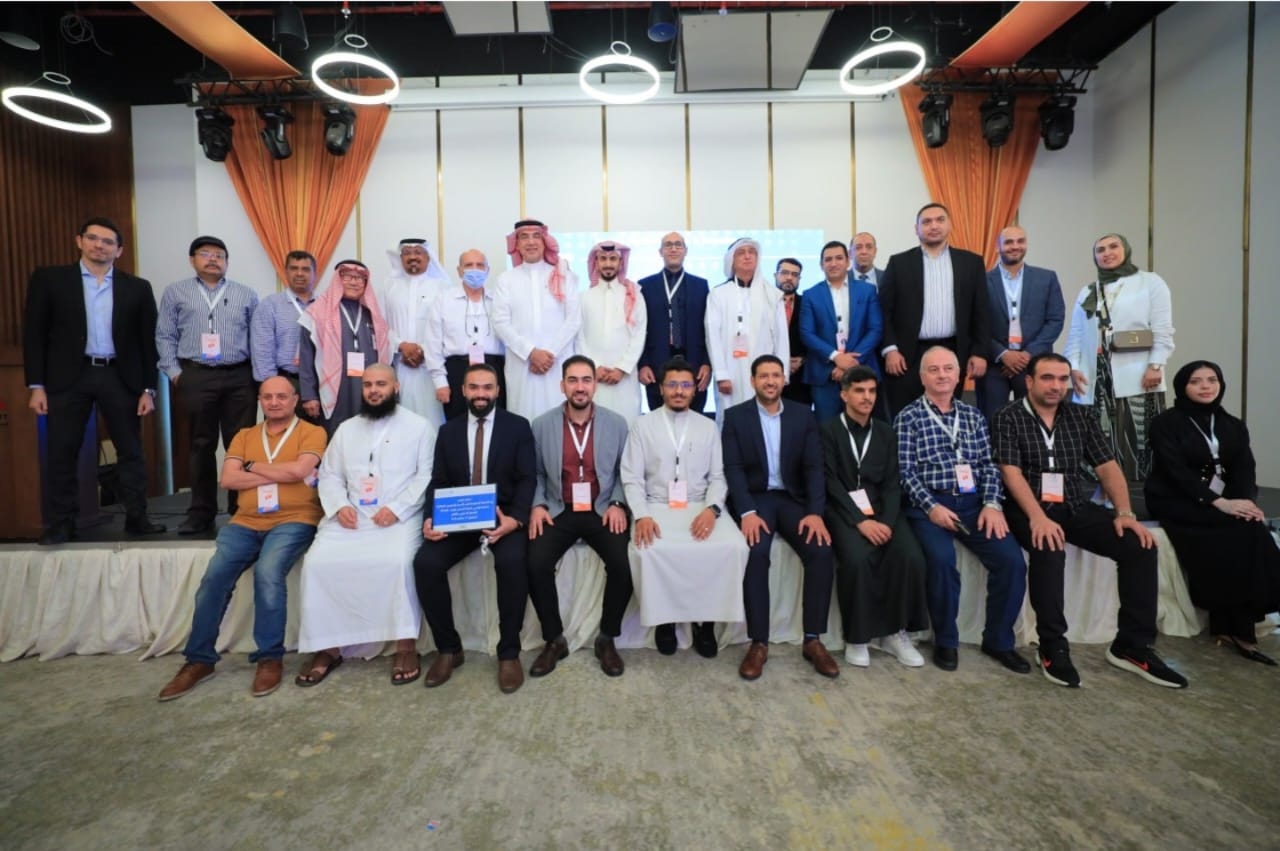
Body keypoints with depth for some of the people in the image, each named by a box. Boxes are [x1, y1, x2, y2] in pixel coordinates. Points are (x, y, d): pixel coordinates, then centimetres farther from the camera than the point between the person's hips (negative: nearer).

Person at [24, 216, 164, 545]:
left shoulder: (137, 288, 7)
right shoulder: (49, 278, 5)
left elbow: (148, 341, 7)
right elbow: (34, 333, 3)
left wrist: (148, 388, 1)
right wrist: (36, 385, -4)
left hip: (120, 377, 1)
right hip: (68, 376, 0)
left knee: (131, 452, 4)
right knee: (62, 454, 4)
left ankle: (136, 518, 13)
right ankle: (61, 524, 14)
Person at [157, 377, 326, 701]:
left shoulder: (312, 432, 3)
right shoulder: (244, 436, 17)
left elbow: (299, 471, -14)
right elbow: (228, 479, 3)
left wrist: (253, 467, -1)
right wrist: (280, 474, -8)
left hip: (293, 521, -4)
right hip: (246, 523, 5)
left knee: (267, 572, -28)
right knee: (214, 575, -15)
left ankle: (270, 658, -12)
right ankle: (199, 659, 2)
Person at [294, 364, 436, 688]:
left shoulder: (419, 427, 4)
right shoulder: (346, 429, 20)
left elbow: (426, 476, -5)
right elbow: (329, 475, 16)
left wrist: (397, 509, -16)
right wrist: (339, 506, -4)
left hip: (399, 518, -4)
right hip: (351, 517, 5)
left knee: (397, 561, -32)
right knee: (318, 562, -19)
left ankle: (406, 647, -17)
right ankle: (326, 647, -4)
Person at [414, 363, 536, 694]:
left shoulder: (518, 426, 4)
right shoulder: (448, 431, 13)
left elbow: (527, 480, -4)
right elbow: (438, 482, 8)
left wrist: (515, 519, -23)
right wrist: (431, 518, -13)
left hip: (503, 516, -3)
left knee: (512, 561, -32)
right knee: (425, 562, -22)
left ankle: (509, 652, -13)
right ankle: (449, 648, -1)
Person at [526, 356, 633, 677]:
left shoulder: (617, 423, 1)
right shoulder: (542, 425, 2)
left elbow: (624, 472, 7)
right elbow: (536, 473, 9)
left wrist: (617, 504, -8)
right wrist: (537, 505, -7)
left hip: (603, 510, 0)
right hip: (558, 511, 1)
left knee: (623, 564, -25)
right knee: (536, 564, -24)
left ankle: (607, 639, 1)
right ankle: (554, 640, 1)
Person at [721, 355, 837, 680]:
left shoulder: (803, 415, 8)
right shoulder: (735, 416, 2)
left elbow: (814, 467, 1)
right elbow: (733, 468, -7)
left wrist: (815, 512, -15)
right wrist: (747, 512, -22)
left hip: (792, 498, 2)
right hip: (754, 498, -2)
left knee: (821, 551, -23)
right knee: (756, 553, -30)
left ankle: (813, 640, -7)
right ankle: (759, 643, -16)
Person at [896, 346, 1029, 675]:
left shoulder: (973, 415, 17)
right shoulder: (908, 417, 3)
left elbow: (988, 465, 10)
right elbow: (906, 471, -4)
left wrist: (992, 504, -5)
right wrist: (932, 507, -15)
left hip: (973, 503, 4)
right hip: (930, 505, -4)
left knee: (1012, 559, -16)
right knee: (942, 559, -29)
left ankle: (998, 640, 7)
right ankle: (945, 641, -5)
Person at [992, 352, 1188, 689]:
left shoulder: (1080, 416, 13)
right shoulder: (1008, 417, -3)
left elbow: (1108, 467, 8)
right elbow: (1011, 472, -13)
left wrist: (1124, 513, -7)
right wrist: (1038, 517, -26)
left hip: (1076, 507, 5)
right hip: (1029, 509, -5)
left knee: (1141, 546, -14)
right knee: (1049, 551, -34)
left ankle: (1132, 645, -2)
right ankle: (1052, 646, -18)